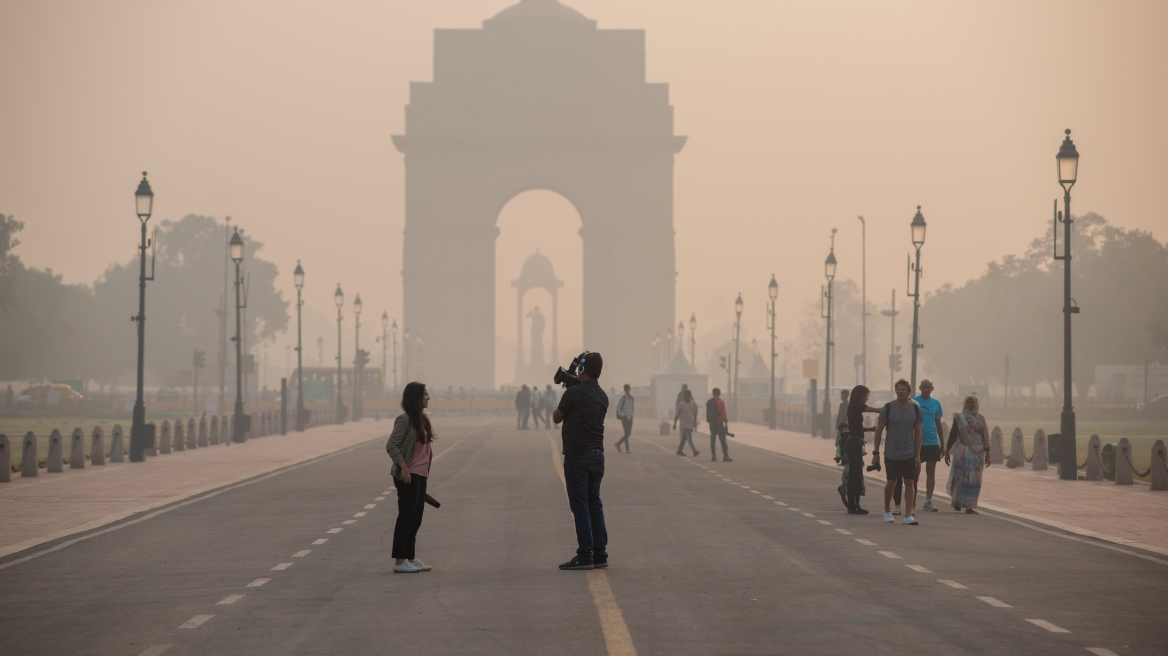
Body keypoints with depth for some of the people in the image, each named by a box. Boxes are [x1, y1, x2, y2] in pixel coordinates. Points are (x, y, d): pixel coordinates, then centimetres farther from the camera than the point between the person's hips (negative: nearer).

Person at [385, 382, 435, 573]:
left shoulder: (422, 420, 13)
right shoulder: (405, 420, -13)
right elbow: (391, 445, -17)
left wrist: (426, 473, 16)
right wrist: (404, 467, -21)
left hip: (421, 475, 9)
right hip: (408, 476, -9)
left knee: (416, 519, 12)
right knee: (406, 518, -6)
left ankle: (410, 559, 20)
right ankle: (399, 562, -2)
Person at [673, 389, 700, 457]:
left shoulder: (693, 404, 7)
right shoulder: (681, 405, -3)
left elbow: (695, 415, 16)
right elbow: (677, 415, 1)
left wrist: (695, 423, 16)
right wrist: (675, 424, 1)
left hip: (691, 424, 5)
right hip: (685, 424, -5)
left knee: (684, 438, 11)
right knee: (689, 438, -15)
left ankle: (680, 450, 22)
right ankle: (694, 450, -24)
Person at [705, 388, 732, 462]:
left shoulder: (708, 402, 9)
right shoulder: (721, 402, -8)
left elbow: (707, 413, 11)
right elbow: (723, 414, -11)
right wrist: (726, 424, -7)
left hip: (711, 423, 5)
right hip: (719, 422, -5)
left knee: (713, 439, 8)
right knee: (723, 440, -5)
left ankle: (713, 456, 5)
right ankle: (725, 456, -9)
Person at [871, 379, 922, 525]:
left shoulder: (915, 409, 1)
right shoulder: (888, 408, -6)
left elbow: (917, 433, 6)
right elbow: (879, 431, -1)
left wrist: (918, 455, 3)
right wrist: (876, 452, -3)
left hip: (909, 454, 2)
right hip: (891, 454, -2)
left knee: (909, 483, -4)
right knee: (891, 483, 5)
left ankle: (908, 515, -3)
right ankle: (887, 510, 27)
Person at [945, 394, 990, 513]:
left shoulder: (981, 419, 8)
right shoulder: (959, 417, 2)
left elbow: (985, 438, 8)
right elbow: (952, 434, 2)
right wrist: (947, 451, -2)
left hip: (977, 453, 2)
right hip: (963, 451, -2)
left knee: (973, 480, 0)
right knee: (960, 477, -5)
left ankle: (969, 506, 4)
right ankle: (956, 499, 20)